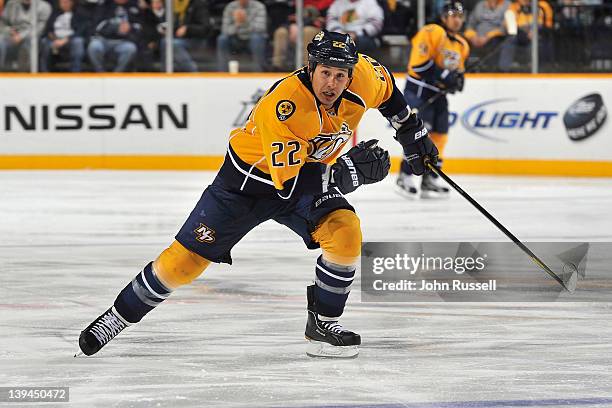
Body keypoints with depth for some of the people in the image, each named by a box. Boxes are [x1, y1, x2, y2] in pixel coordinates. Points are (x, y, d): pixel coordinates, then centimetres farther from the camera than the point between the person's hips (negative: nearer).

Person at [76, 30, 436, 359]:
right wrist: (348, 170, -43)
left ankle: (323, 323, -4)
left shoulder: (363, 76, -20)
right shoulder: (283, 105, -37)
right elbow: (287, 185, -38)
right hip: (249, 179, -4)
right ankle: (119, 316, 18)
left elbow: (386, 87, 8)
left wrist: (411, 128, 14)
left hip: (311, 172, 4)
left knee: (346, 232, -24)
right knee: (184, 261, -3)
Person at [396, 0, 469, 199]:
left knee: (439, 136, 7)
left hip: (438, 95, 8)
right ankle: (405, 177, -15)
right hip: (418, 91, -8)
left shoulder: (462, 45, 13)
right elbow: (419, 63, -22)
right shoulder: (432, 33, -14)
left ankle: (430, 180, 16)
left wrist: (457, 78, 1)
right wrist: (443, 75, -23)